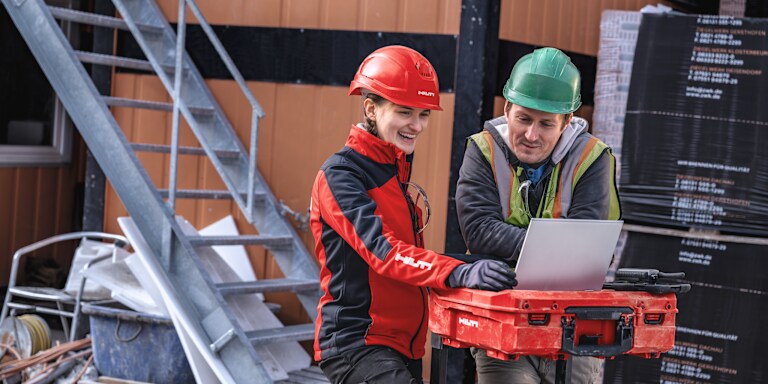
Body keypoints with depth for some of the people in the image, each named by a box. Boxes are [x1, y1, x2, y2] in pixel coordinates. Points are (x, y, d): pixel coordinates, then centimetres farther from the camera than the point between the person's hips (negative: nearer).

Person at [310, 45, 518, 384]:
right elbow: (381, 249, -25)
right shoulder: (340, 175, -11)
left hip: (405, 345, 9)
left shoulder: (399, 169, 16)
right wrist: (459, 273, -38)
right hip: (356, 342, -9)